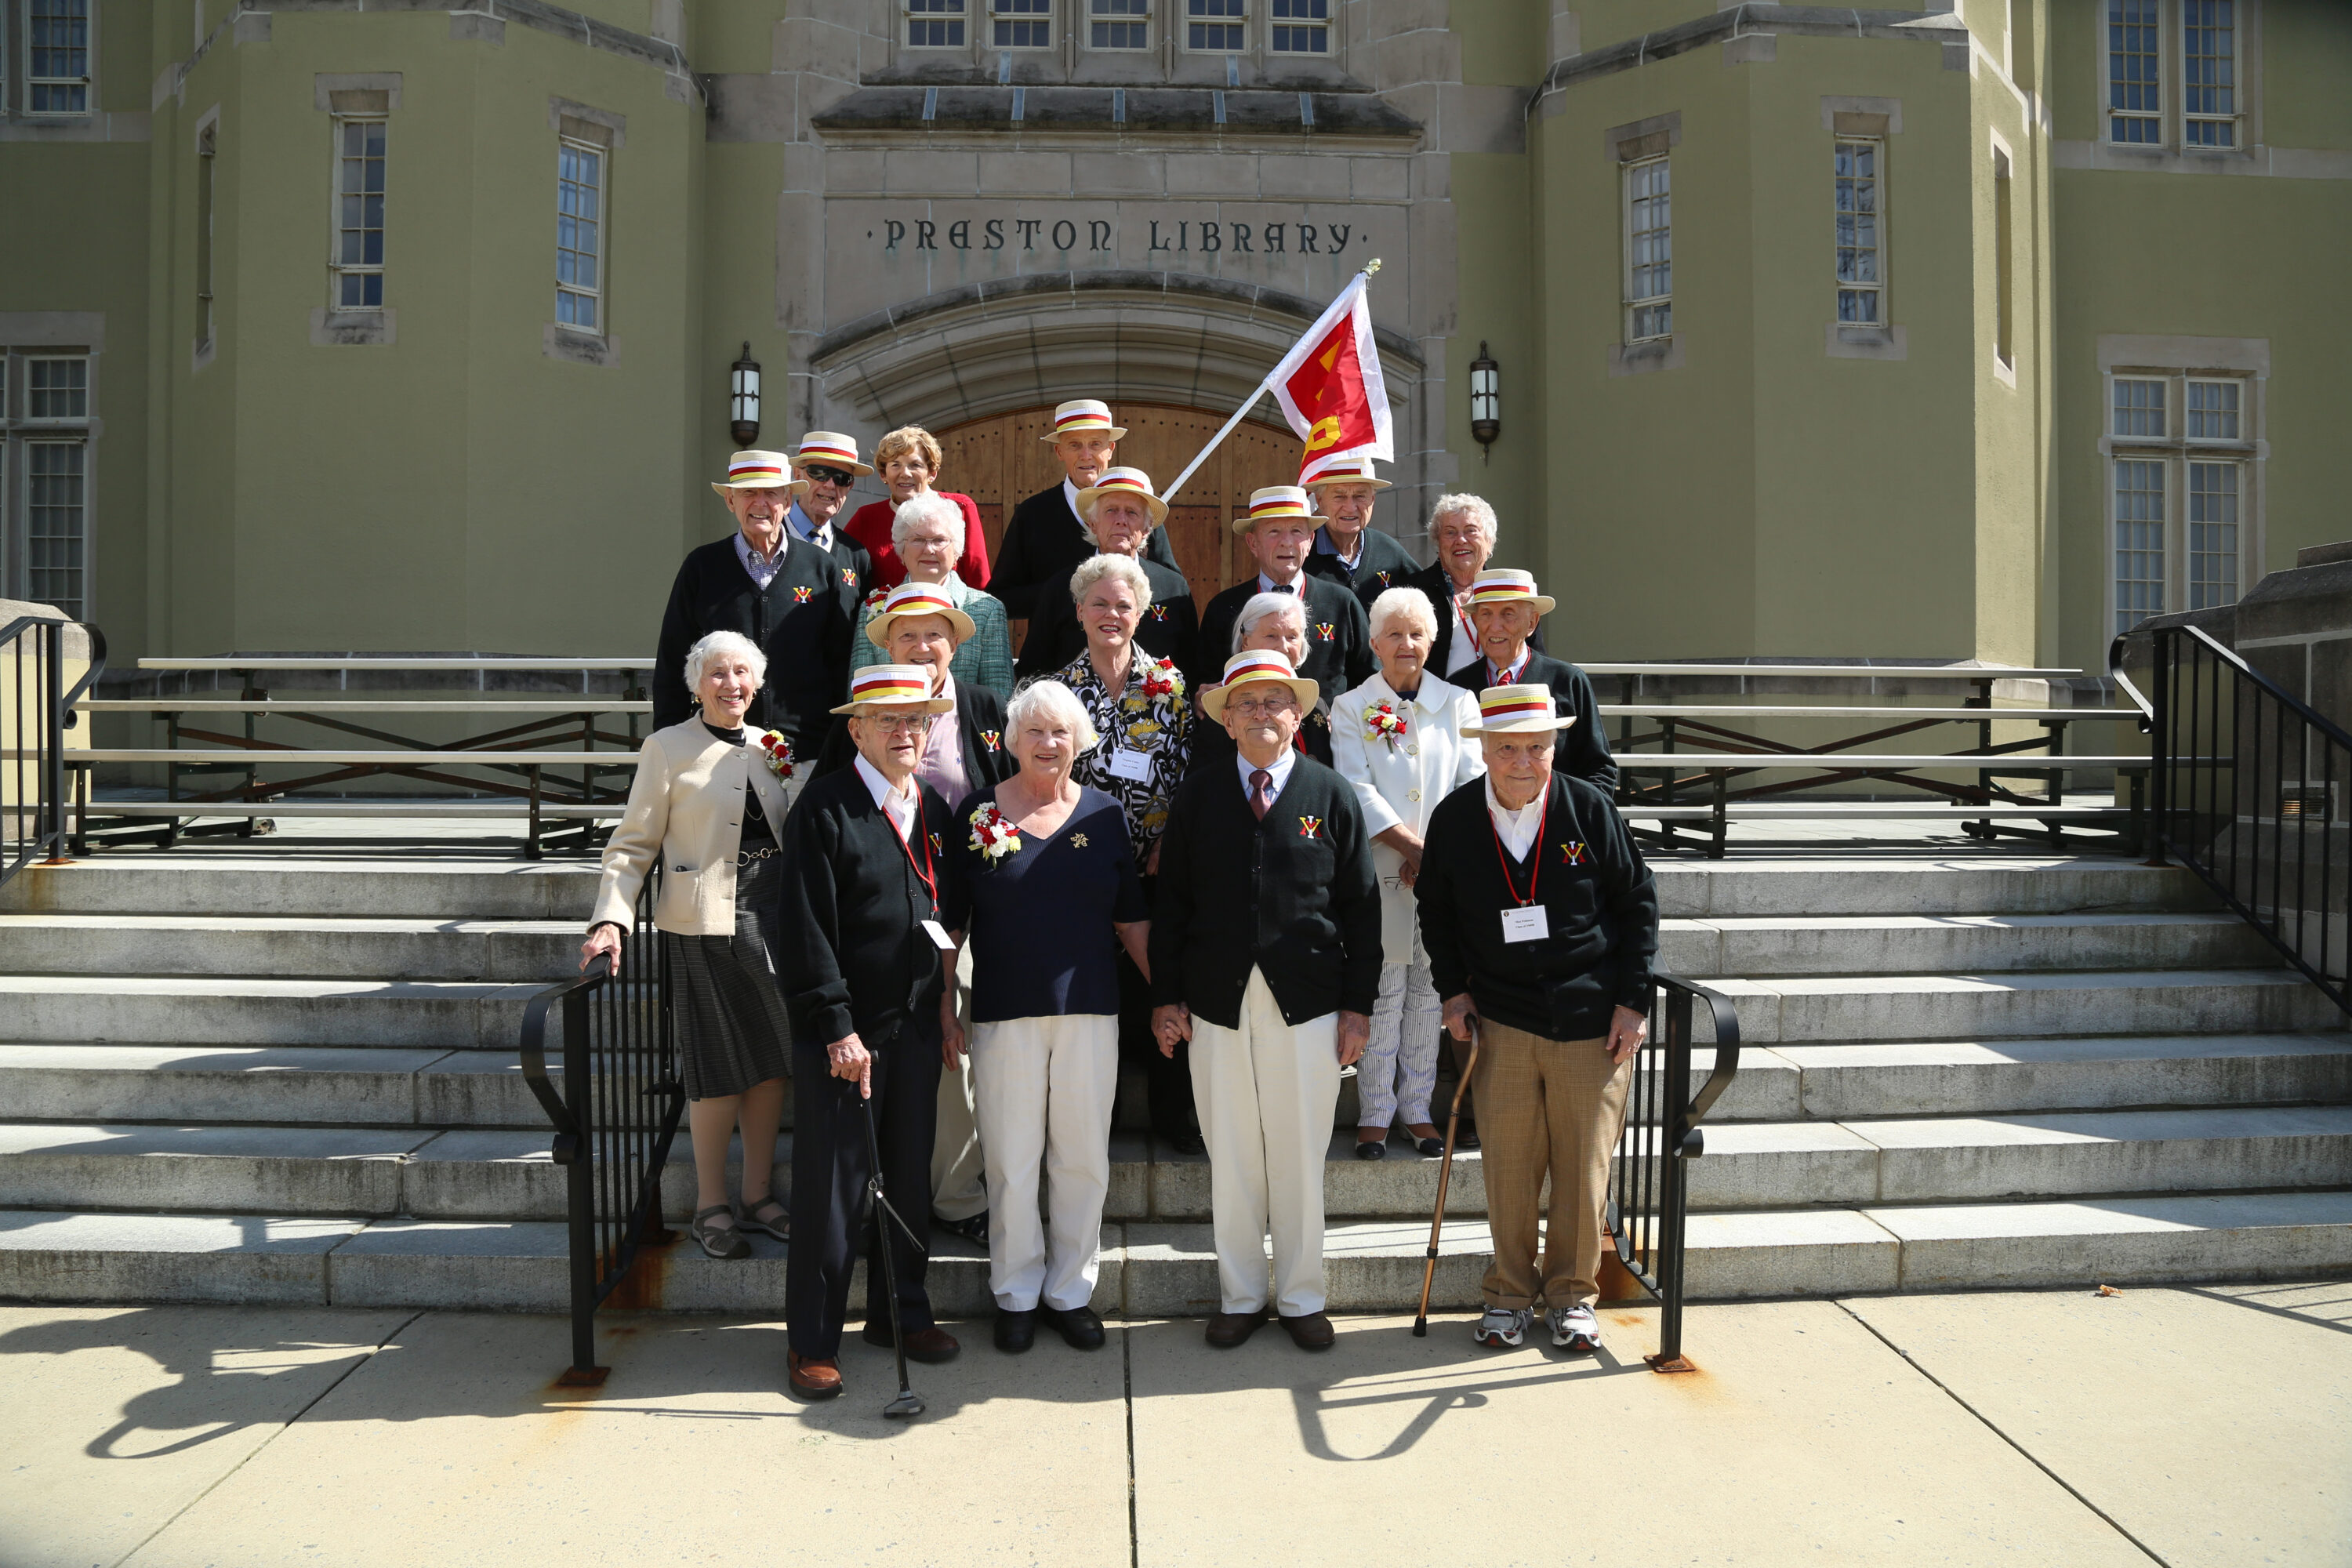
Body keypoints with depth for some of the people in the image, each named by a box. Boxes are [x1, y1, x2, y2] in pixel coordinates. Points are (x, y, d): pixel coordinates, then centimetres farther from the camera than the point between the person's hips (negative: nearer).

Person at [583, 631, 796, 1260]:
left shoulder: (769, 746, 13)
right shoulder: (668, 747, -2)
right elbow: (633, 845, -4)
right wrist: (611, 919, -17)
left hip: (774, 917, 5)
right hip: (705, 923, -5)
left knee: (771, 1058, 9)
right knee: (719, 1067, 0)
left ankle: (759, 1196, 22)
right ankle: (711, 1207, 14)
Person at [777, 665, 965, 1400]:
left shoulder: (935, 811, 9)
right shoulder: (823, 807, -10)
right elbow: (806, 930, -14)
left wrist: (944, 1011, 12)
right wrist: (837, 1028, -17)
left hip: (916, 1025, 6)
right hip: (840, 1031, -6)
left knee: (909, 1175, 14)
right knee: (831, 1187, 2)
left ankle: (901, 1312, 30)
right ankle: (813, 1340, 15)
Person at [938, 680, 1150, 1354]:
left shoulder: (1104, 814, 5)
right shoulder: (977, 812, 1)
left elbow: (1132, 919, 9)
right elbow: (950, 921, 3)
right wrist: (943, 1006, -1)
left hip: (1089, 1010, 2)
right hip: (1004, 1014, -1)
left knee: (1084, 1158, 7)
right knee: (1011, 1159, 5)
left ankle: (1071, 1291, 23)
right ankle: (1016, 1293, 22)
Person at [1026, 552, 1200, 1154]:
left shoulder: (1169, 684, 3)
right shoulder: (1059, 685, 4)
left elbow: (1187, 771, 1)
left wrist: (1170, 843, -7)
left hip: (1157, 863, 0)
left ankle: (1170, 1111, 16)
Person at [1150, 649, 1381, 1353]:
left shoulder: (1332, 795, 3)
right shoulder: (1197, 797, 6)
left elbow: (1361, 906, 3)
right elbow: (1171, 902, 7)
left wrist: (1358, 1004, -1)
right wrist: (1166, 996, 2)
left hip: (1308, 1004, -1)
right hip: (1217, 1002, 1)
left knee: (1301, 1157, 6)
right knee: (1230, 1159, 8)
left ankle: (1302, 1299, 22)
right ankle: (1240, 1296, 23)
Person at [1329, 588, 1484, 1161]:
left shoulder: (1459, 703, 9)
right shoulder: (1351, 708, 4)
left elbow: (1473, 785, 1)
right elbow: (1357, 791, -6)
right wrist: (1412, 846, -14)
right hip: (1380, 874, -2)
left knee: (1428, 992, 8)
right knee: (1382, 995, 0)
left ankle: (1418, 1108, 18)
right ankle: (1374, 1113, 9)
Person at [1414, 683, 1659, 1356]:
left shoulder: (1591, 809, -6)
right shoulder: (1454, 819, -1)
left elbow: (1638, 904, 1)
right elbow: (1435, 909, 13)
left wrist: (1633, 1000, -3)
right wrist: (1451, 987, 5)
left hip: (1591, 1021, -1)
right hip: (1502, 1019, 1)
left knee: (1584, 1164, 6)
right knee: (1508, 1164, 5)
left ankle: (1572, 1294, 24)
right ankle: (1510, 1292, 23)